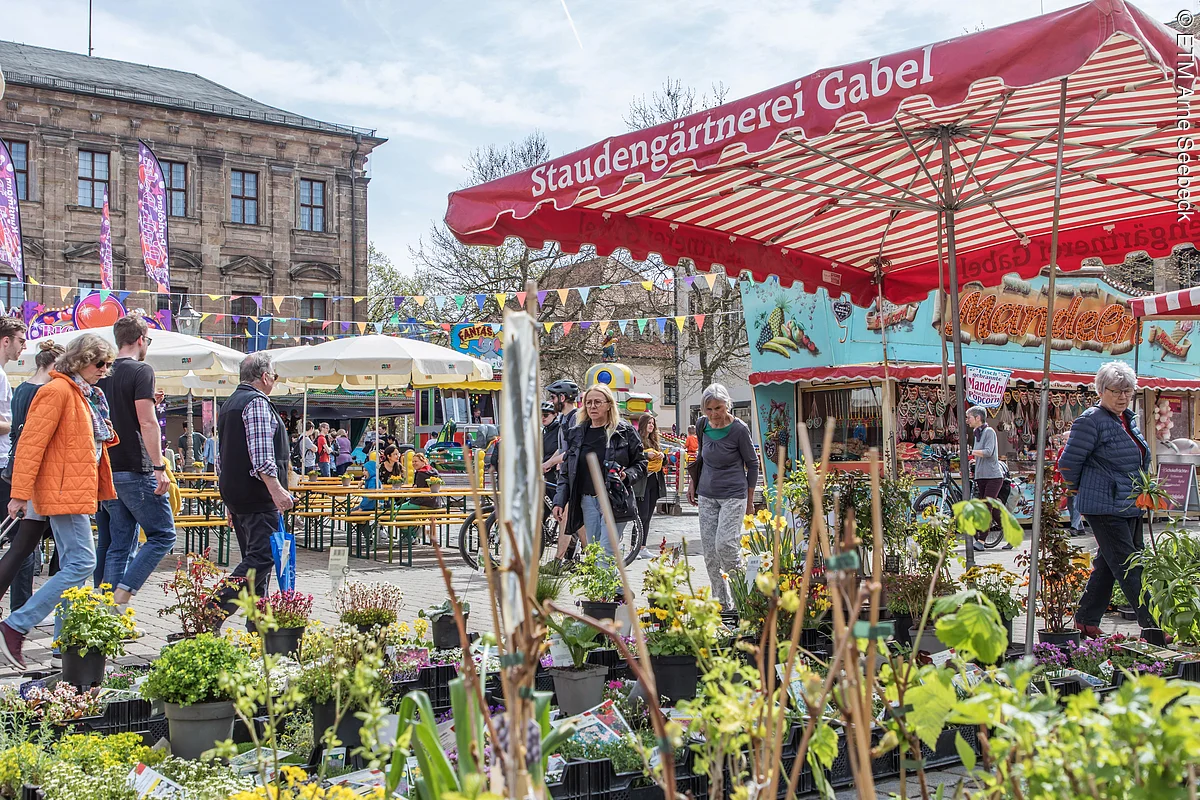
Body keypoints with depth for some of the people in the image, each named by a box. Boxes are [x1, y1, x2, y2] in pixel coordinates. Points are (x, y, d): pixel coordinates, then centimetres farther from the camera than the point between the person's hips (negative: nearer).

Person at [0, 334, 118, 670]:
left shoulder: (87, 395, 17)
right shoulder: (57, 391, -12)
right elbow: (31, 443, -17)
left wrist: (102, 488, 18)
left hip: (78, 491, 10)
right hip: (64, 491, -10)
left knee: (72, 565, 10)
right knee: (82, 562, -15)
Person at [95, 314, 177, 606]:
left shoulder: (102, 374, 14)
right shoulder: (141, 371, -8)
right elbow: (147, 423, -16)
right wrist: (159, 467, -17)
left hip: (107, 471, 8)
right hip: (135, 470, -8)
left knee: (118, 544, 9)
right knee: (162, 534, 0)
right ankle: (122, 593, -10)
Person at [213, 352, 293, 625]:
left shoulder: (230, 405, 21)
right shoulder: (257, 402, -10)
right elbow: (261, 453, -22)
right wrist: (276, 489, -26)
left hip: (234, 495, 10)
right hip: (257, 495, -10)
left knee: (254, 558, 12)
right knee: (262, 557, -13)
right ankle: (214, 611, -20)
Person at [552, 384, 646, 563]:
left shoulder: (624, 431, 0)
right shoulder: (576, 433, 11)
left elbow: (641, 464, 3)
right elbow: (566, 471, 13)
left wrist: (626, 476, -17)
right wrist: (559, 501, 6)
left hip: (615, 500, -4)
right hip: (587, 500, 5)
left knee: (606, 553, -12)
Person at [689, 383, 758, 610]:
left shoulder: (739, 429, -12)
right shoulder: (702, 426, 1)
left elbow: (752, 464, -1)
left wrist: (749, 500, 2)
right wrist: (693, 483, 17)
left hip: (733, 495, -5)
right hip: (707, 495, 5)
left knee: (725, 545, -17)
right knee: (709, 551, 2)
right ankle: (721, 601, 11)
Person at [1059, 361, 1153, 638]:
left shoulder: (1128, 419, 14)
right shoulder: (1091, 421, -14)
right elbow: (1068, 463, -12)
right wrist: (1084, 491, 1)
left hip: (1130, 508, 9)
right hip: (1105, 508, -9)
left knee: (1108, 564, 12)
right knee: (1129, 568, -7)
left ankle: (1086, 621, 21)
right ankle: (1154, 624, -6)